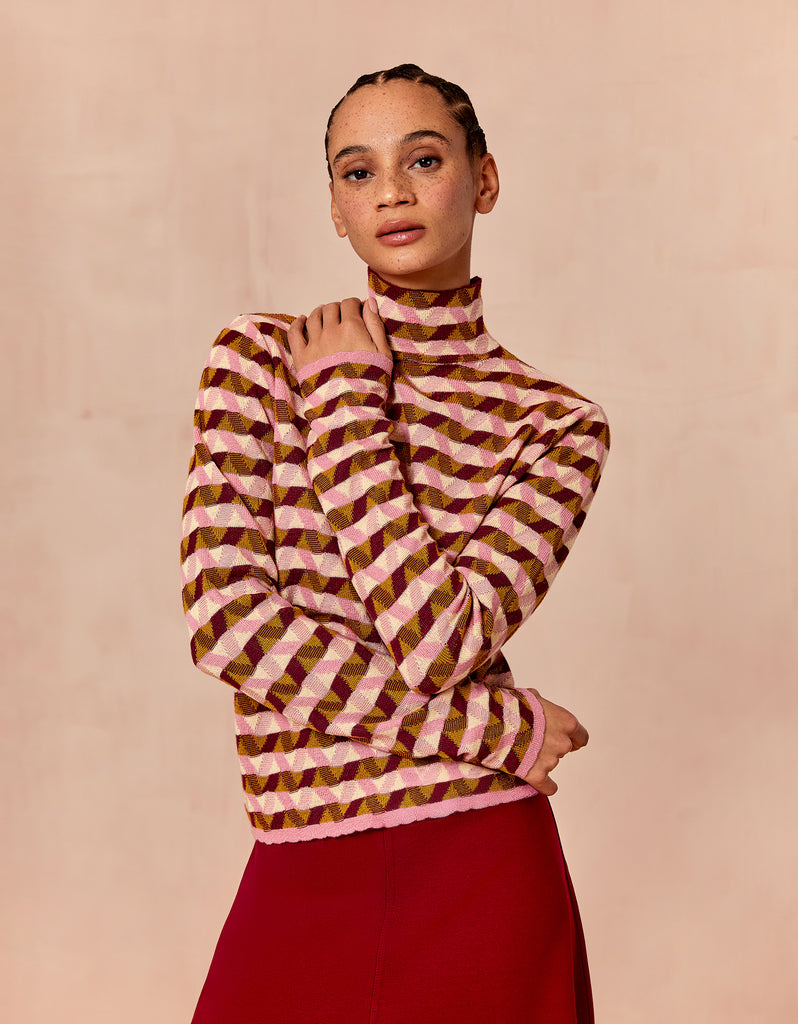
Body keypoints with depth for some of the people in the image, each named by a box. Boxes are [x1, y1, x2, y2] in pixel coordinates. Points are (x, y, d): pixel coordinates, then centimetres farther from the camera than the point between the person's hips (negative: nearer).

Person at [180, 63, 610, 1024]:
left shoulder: (556, 423, -2)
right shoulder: (259, 353, 0)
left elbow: (440, 643, -16)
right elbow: (222, 617, -10)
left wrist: (347, 401, -10)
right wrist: (497, 727, -11)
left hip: (479, 877, -1)